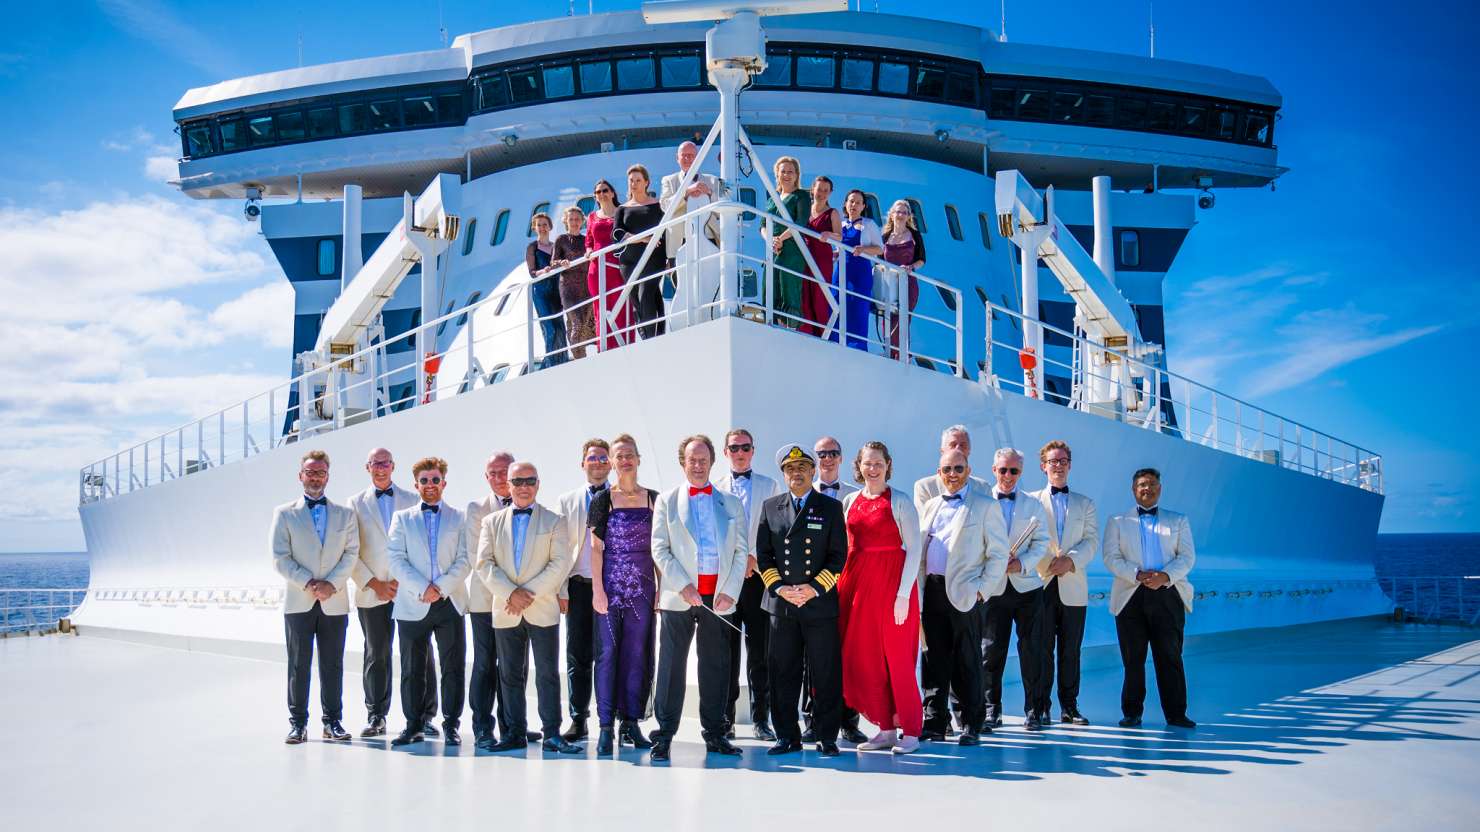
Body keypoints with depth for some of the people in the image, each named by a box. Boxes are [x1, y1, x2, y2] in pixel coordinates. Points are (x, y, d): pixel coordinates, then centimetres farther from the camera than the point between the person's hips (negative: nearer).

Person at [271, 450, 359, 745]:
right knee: (299, 665, 0)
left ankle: (332, 721, 11)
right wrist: (308, 584, -12)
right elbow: (280, 557, -1)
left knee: (332, 665, 5)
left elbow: (351, 554, 3)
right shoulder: (284, 513, 7)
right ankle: (298, 723, 6)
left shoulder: (345, 515, 12)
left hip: (334, 602, 1)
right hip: (298, 601, -1)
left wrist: (332, 583, -11)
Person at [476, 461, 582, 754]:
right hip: (505, 611, 2)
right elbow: (484, 564, 2)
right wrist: (511, 593, -12)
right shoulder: (492, 522, 11)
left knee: (548, 674, -2)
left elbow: (561, 563, -5)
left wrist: (530, 592, -13)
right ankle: (514, 733, 14)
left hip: (543, 609, -2)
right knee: (510, 675, 7)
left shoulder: (554, 521, 5)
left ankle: (552, 734, 2)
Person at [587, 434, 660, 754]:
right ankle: (606, 725, 4)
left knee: (638, 653, 4)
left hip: (642, 587, 2)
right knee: (608, 652, -1)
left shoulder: (653, 499, 7)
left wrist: (661, 586, 1)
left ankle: (631, 722, 12)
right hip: (611, 584, -2)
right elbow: (596, 547, -1)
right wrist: (597, 590, -8)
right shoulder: (602, 500, 1)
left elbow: (658, 547, 8)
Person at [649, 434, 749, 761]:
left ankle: (714, 734, 15)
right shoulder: (667, 501, 9)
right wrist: (683, 586, -11)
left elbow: (741, 551, 8)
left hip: (718, 596, 2)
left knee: (716, 666, 6)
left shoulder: (731, 503, 13)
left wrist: (729, 592, -4)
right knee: (672, 665, 0)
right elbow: (659, 548, 1)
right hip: (678, 596, -1)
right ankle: (664, 735, 6)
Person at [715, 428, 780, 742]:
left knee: (759, 651, 0)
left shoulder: (770, 487, 10)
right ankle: (725, 720, 7)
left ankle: (761, 719, 6)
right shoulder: (714, 488, 11)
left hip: (758, 575, 0)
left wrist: (753, 558, -8)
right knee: (726, 649, 2)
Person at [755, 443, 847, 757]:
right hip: (780, 602, 2)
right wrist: (778, 587, -6)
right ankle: (788, 736, 14)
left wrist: (815, 588, -11)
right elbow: (763, 554, 8)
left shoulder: (831, 507, 6)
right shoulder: (769, 507, 11)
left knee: (825, 673, 1)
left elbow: (838, 555, 1)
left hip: (820, 602, -2)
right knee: (782, 673, 5)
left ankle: (826, 737, 11)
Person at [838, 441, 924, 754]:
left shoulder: (900, 503, -3)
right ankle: (886, 728, 16)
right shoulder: (849, 501, 10)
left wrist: (903, 595, -14)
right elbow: (844, 547, 13)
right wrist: (842, 585, 2)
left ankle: (909, 731, 8)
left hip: (893, 584, -5)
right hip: (857, 582, 5)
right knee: (864, 656, 5)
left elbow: (914, 549, -7)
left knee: (897, 656, -2)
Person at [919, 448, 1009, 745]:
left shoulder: (985, 506, 1)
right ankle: (935, 723, 14)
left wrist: (982, 588, -9)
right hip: (932, 592, 5)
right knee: (934, 660, 7)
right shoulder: (930, 506, 16)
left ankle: (972, 725, 8)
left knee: (967, 662, 0)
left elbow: (999, 554, -2)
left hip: (964, 594, -5)